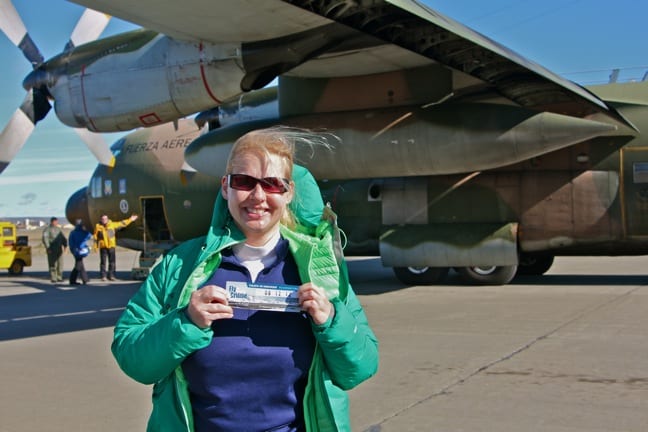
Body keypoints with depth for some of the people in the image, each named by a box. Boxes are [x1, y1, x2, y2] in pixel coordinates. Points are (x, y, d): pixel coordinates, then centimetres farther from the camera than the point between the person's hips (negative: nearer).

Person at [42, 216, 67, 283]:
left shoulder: (58, 229, 19)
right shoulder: (47, 229, -1)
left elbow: (63, 238, 21)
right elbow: (45, 239, -11)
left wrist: (65, 245, 6)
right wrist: (48, 248, -18)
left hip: (59, 249, 6)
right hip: (52, 249, -6)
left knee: (60, 264, 4)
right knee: (53, 264, -9)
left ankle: (59, 278, 10)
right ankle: (53, 278, -8)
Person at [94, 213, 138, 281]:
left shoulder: (112, 225, 4)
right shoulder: (98, 226, 2)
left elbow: (121, 223, 8)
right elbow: (96, 237, 6)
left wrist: (130, 219, 6)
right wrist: (95, 246, 2)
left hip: (111, 246, 2)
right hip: (103, 247, -2)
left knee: (112, 262, 2)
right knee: (103, 262, -1)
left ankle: (111, 275, 10)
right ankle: (103, 276, 6)